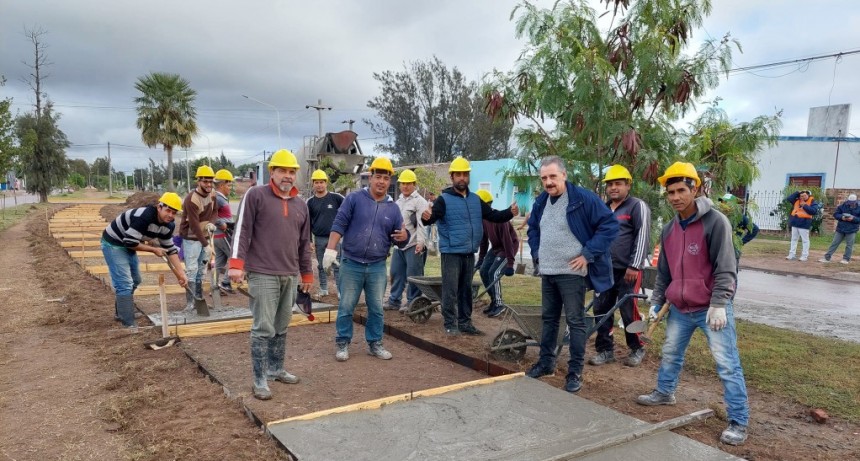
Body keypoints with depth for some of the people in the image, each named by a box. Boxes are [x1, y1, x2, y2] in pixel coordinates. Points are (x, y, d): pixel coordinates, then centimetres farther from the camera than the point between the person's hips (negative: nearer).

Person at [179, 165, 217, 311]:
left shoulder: (212, 195, 2)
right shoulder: (191, 199, -21)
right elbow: (194, 225, -24)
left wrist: (211, 223, -10)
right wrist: (205, 244, -25)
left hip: (205, 237, 7)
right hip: (191, 239, -7)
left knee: (201, 270, 12)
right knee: (192, 270, -6)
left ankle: (199, 298, 22)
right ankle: (190, 302, 0)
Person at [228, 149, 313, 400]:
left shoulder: (301, 205, 14)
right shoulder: (256, 195, -3)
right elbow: (242, 230, -8)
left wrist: (307, 274, 20)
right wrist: (237, 264, -16)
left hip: (290, 276, 6)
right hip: (263, 275, -6)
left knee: (281, 328, 14)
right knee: (263, 328, -4)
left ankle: (276, 369, 28)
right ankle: (260, 380, 6)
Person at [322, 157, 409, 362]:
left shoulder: (393, 208, 6)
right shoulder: (354, 198, -4)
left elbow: (399, 241, 8)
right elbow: (339, 224, -7)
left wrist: (404, 236, -16)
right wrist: (330, 250, -16)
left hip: (377, 267, 3)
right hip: (351, 264, -3)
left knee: (376, 308, 10)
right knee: (346, 307, 6)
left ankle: (374, 343, 24)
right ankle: (342, 343, 19)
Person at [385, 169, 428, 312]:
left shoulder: (419, 201, -7)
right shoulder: (398, 201, 19)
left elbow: (422, 224, -16)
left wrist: (421, 242, -25)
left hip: (414, 245, -8)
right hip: (399, 245, 8)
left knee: (413, 275, -3)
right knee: (396, 273, 12)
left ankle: (412, 302, 6)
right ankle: (394, 300, 22)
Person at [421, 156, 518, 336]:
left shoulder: (476, 200, 10)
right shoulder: (444, 199, -9)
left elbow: (493, 215, 9)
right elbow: (432, 217, -22)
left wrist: (510, 213, -9)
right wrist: (426, 217, -46)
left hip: (470, 253, 6)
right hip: (451, 253, -6)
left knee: (466, 290, 14)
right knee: (450, 291, -2)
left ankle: (465, 323, 24)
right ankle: (450, 324, 8)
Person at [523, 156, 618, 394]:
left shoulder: (583, 198, -14)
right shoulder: (541, 202, 9)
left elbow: (610, 225, -15)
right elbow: (533, 229, 26)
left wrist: (588, 254, -17)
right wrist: (536, 253, 12)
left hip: (572, 273, -7)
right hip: (547, 273, 7)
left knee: (575, 321, -1)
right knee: (548, 318, 16)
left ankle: (575, 372, 8)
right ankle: (546, 362, 30)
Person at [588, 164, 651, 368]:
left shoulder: (637, 206, -3)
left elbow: (642, 237, -11)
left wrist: (635, 266, -17)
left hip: (627, 271, -6)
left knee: (628, 312, 0)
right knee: (601, 311, 6)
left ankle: (637, 349, 18)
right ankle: (605, 350, 16)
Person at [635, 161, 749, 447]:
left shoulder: (715, 222, -13)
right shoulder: (668, 230, 7)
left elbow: (725, 268, -16)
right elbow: (664, 271, 16)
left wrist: (719, 305, -20)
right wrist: (656, 302, 14)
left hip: (711, 309, -7)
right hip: (679, 309, 7)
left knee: (727, 364, -3)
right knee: (670, 353, 20)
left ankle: (738, 421, 6)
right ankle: (664, 392, 42)